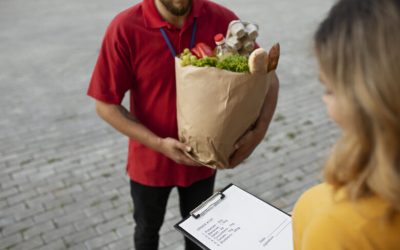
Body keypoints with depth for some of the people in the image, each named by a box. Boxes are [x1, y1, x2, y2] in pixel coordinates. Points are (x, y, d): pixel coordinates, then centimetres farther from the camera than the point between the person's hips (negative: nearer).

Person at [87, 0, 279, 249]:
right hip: (151, 159, -1)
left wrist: (259, 130, -21)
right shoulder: (126, 28, -22)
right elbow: (106, 104, -16)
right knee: (148, 229, 25)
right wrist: (158, 143, -24)